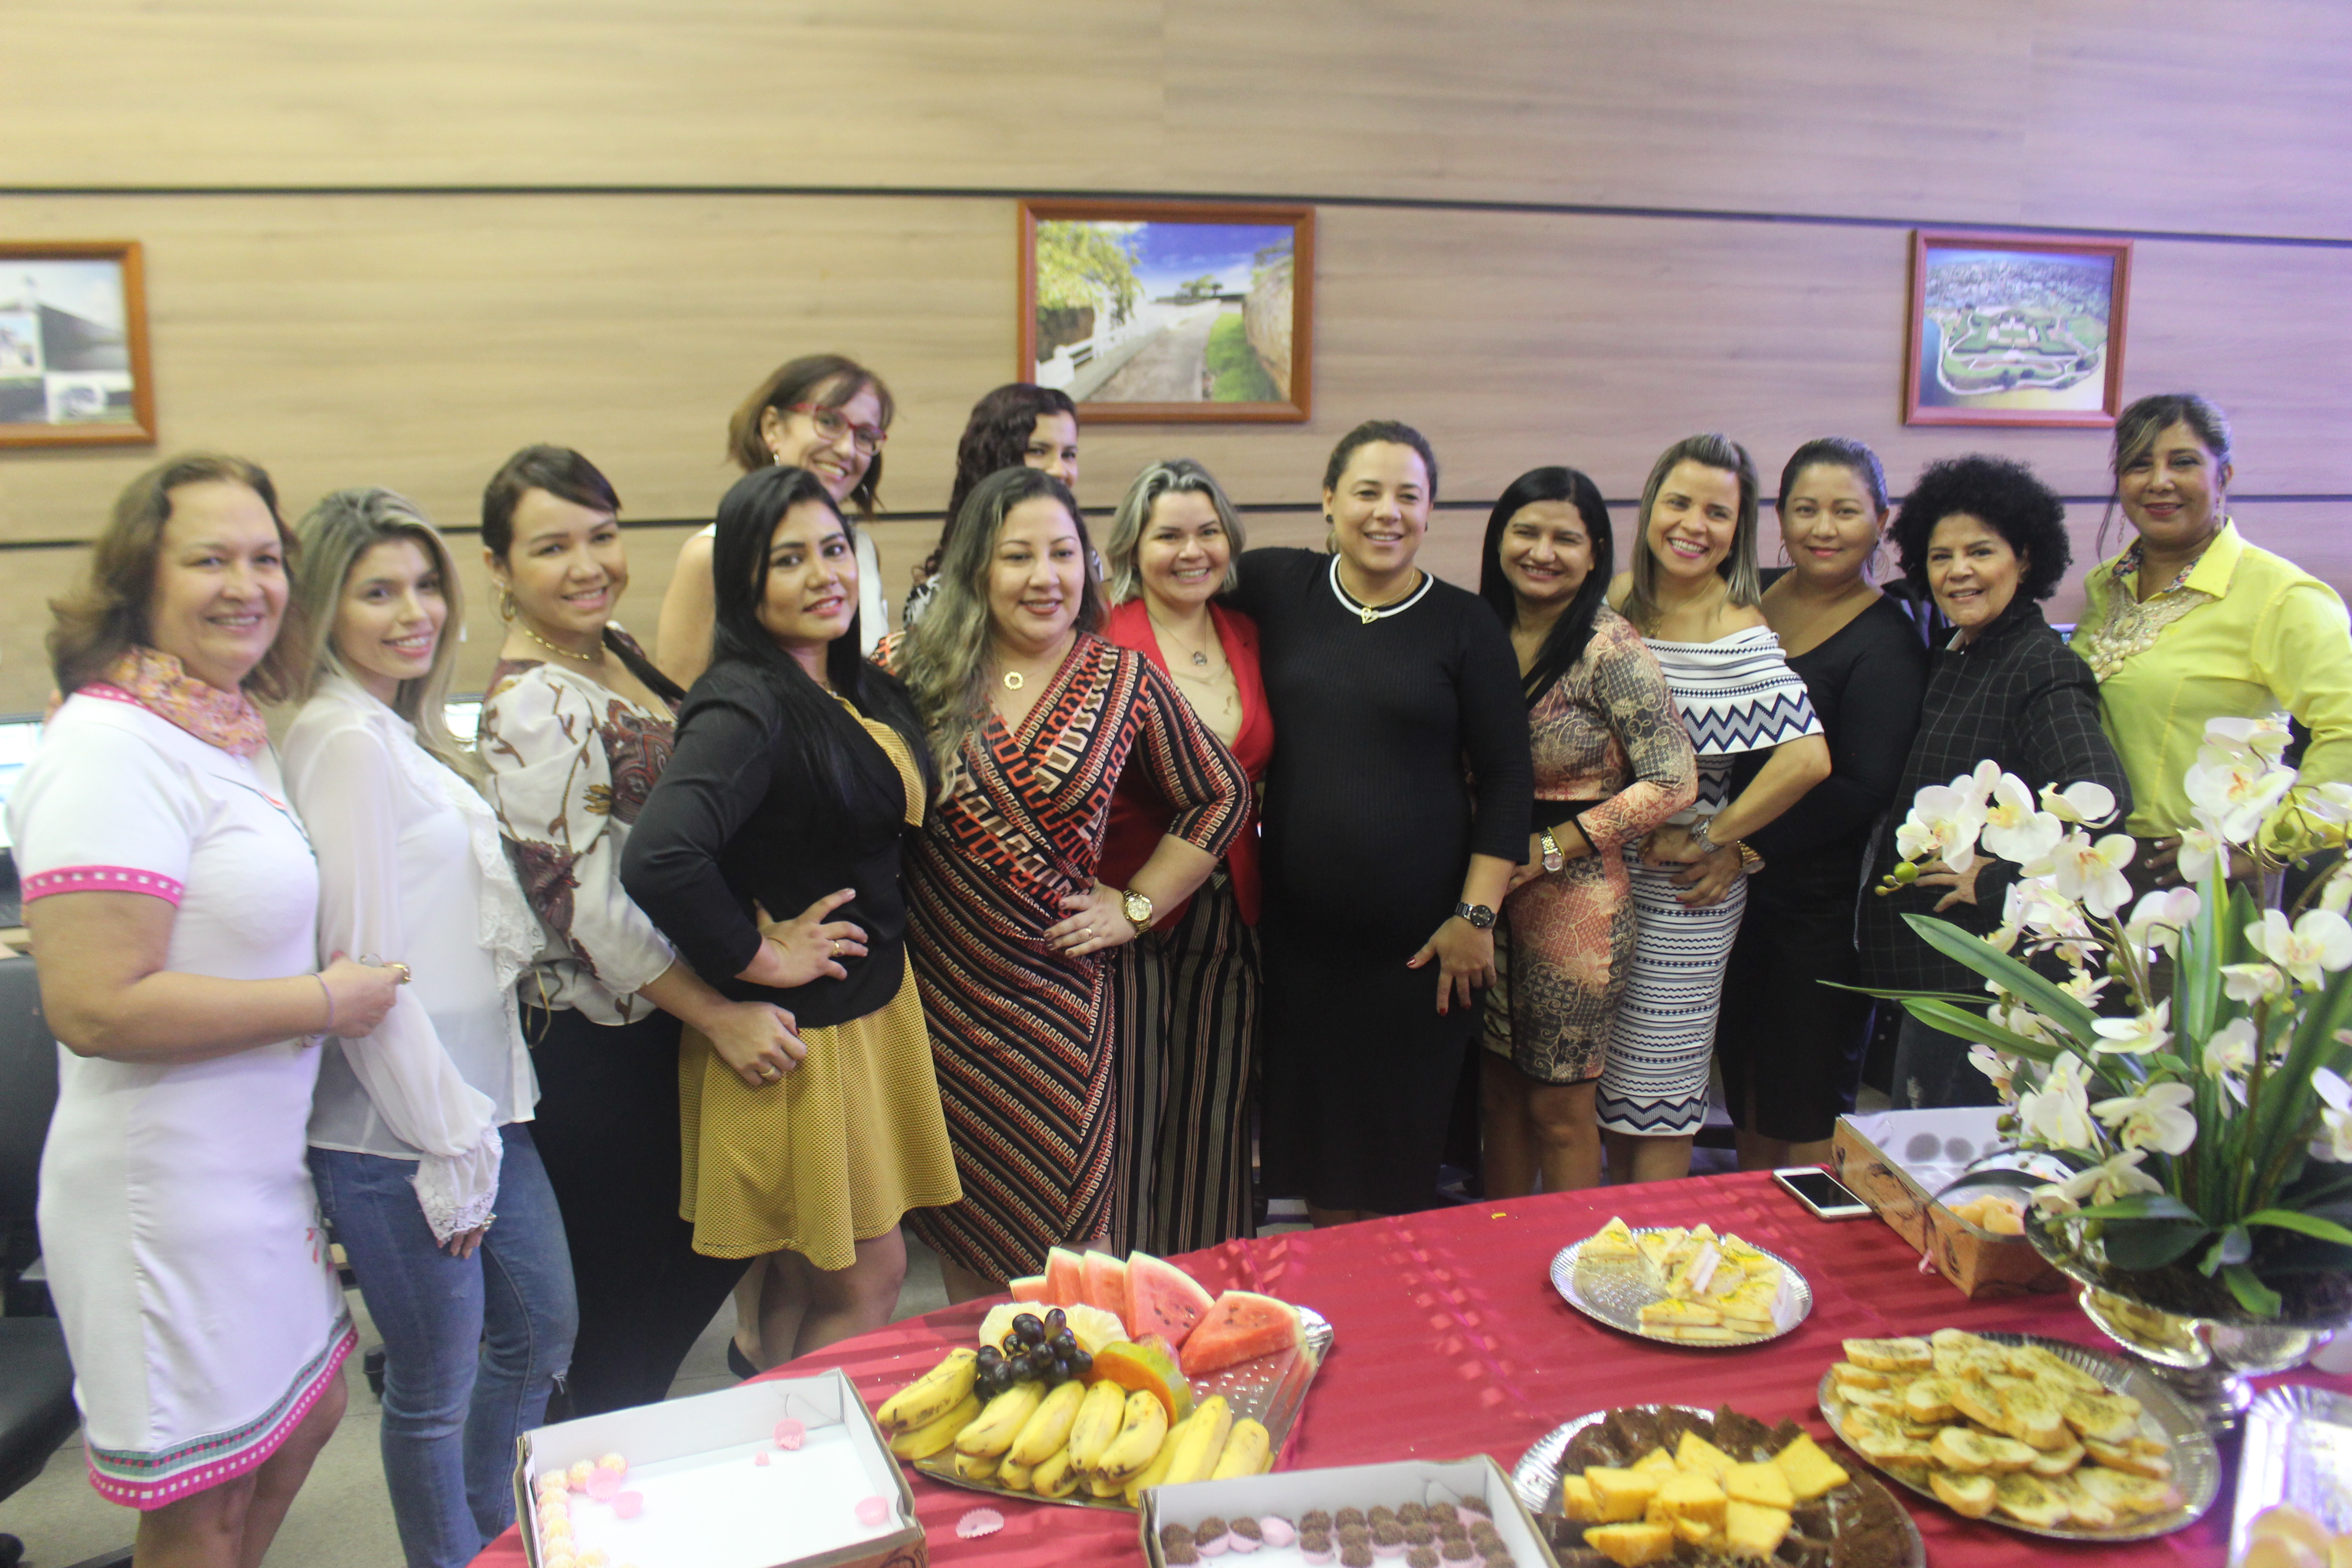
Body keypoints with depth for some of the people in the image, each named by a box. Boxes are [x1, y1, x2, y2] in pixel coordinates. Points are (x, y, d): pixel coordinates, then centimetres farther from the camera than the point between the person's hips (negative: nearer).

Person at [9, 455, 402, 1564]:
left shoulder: (231, 727, 7)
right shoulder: (112, 747, -22)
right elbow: (95, 1006, -28)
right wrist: (326, 1001, -20)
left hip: (261, 1172, 9)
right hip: (169, 1193, -9)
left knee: (307, 1420, 26)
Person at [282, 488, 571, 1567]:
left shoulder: (402, 732, 11)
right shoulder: (345, 741, -17)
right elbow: (364, 968, -21)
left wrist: (477, 1124, 14)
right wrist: (447, 1148, -17)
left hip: (474, 1103, 10)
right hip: (399, 1133, -10)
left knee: (540, 1328, 23)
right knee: (433, 1389, 8)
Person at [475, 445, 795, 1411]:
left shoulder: (617, 650, 5)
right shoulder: (530, 707, -21)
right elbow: (585, 907, -23)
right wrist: (720, 1014, -17)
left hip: (665, 1017, 9)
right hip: (596, 1041, -9)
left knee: (719, 1242, 20)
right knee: (624, 1294, 8)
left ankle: (616, 1427, 40)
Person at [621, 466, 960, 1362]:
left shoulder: (863, 690, 5)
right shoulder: (747, 706, -22)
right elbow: (658, 859, -36)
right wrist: (760, 959, -23)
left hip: (876, 1003, 8)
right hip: (797, 1028, -8)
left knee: (807, 1276, 20)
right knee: (865, 1280, 6)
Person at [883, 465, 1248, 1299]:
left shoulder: (1124, 680, 0)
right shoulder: (909, 667, -2)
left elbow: (1221, 797, 8)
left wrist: (1135, 905, 3)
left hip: (1060, 997, 0)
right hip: (936, 986, 0)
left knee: (1058, 1229, 6)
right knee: (959, 1225, 12)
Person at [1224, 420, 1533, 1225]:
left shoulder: (1465, 625, -1)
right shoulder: (1279, 587, 3)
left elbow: (1507, 777, -1)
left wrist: (1477, 915, -6)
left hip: (1420, 938, -2)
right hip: (1300, 926, 2)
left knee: (1402, 1154, 8)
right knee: (1313, 1129, 14)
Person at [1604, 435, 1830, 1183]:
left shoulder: (1741, 637, -17)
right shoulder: (1618, 601, 1)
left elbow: (1809, 758, -27)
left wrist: (1711, 839, -17)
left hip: (1683, 894, -6)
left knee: (1656, 1088, 7)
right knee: (1603, 1075, 18)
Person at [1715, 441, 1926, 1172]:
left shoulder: (1886, 640, -11)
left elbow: (1865, 788, -17)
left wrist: (1746, 845, -18)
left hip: (1822, 902, -6)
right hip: (1736, 893, 6)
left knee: (1808, 1118, 4)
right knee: (1748, 1102, 17)